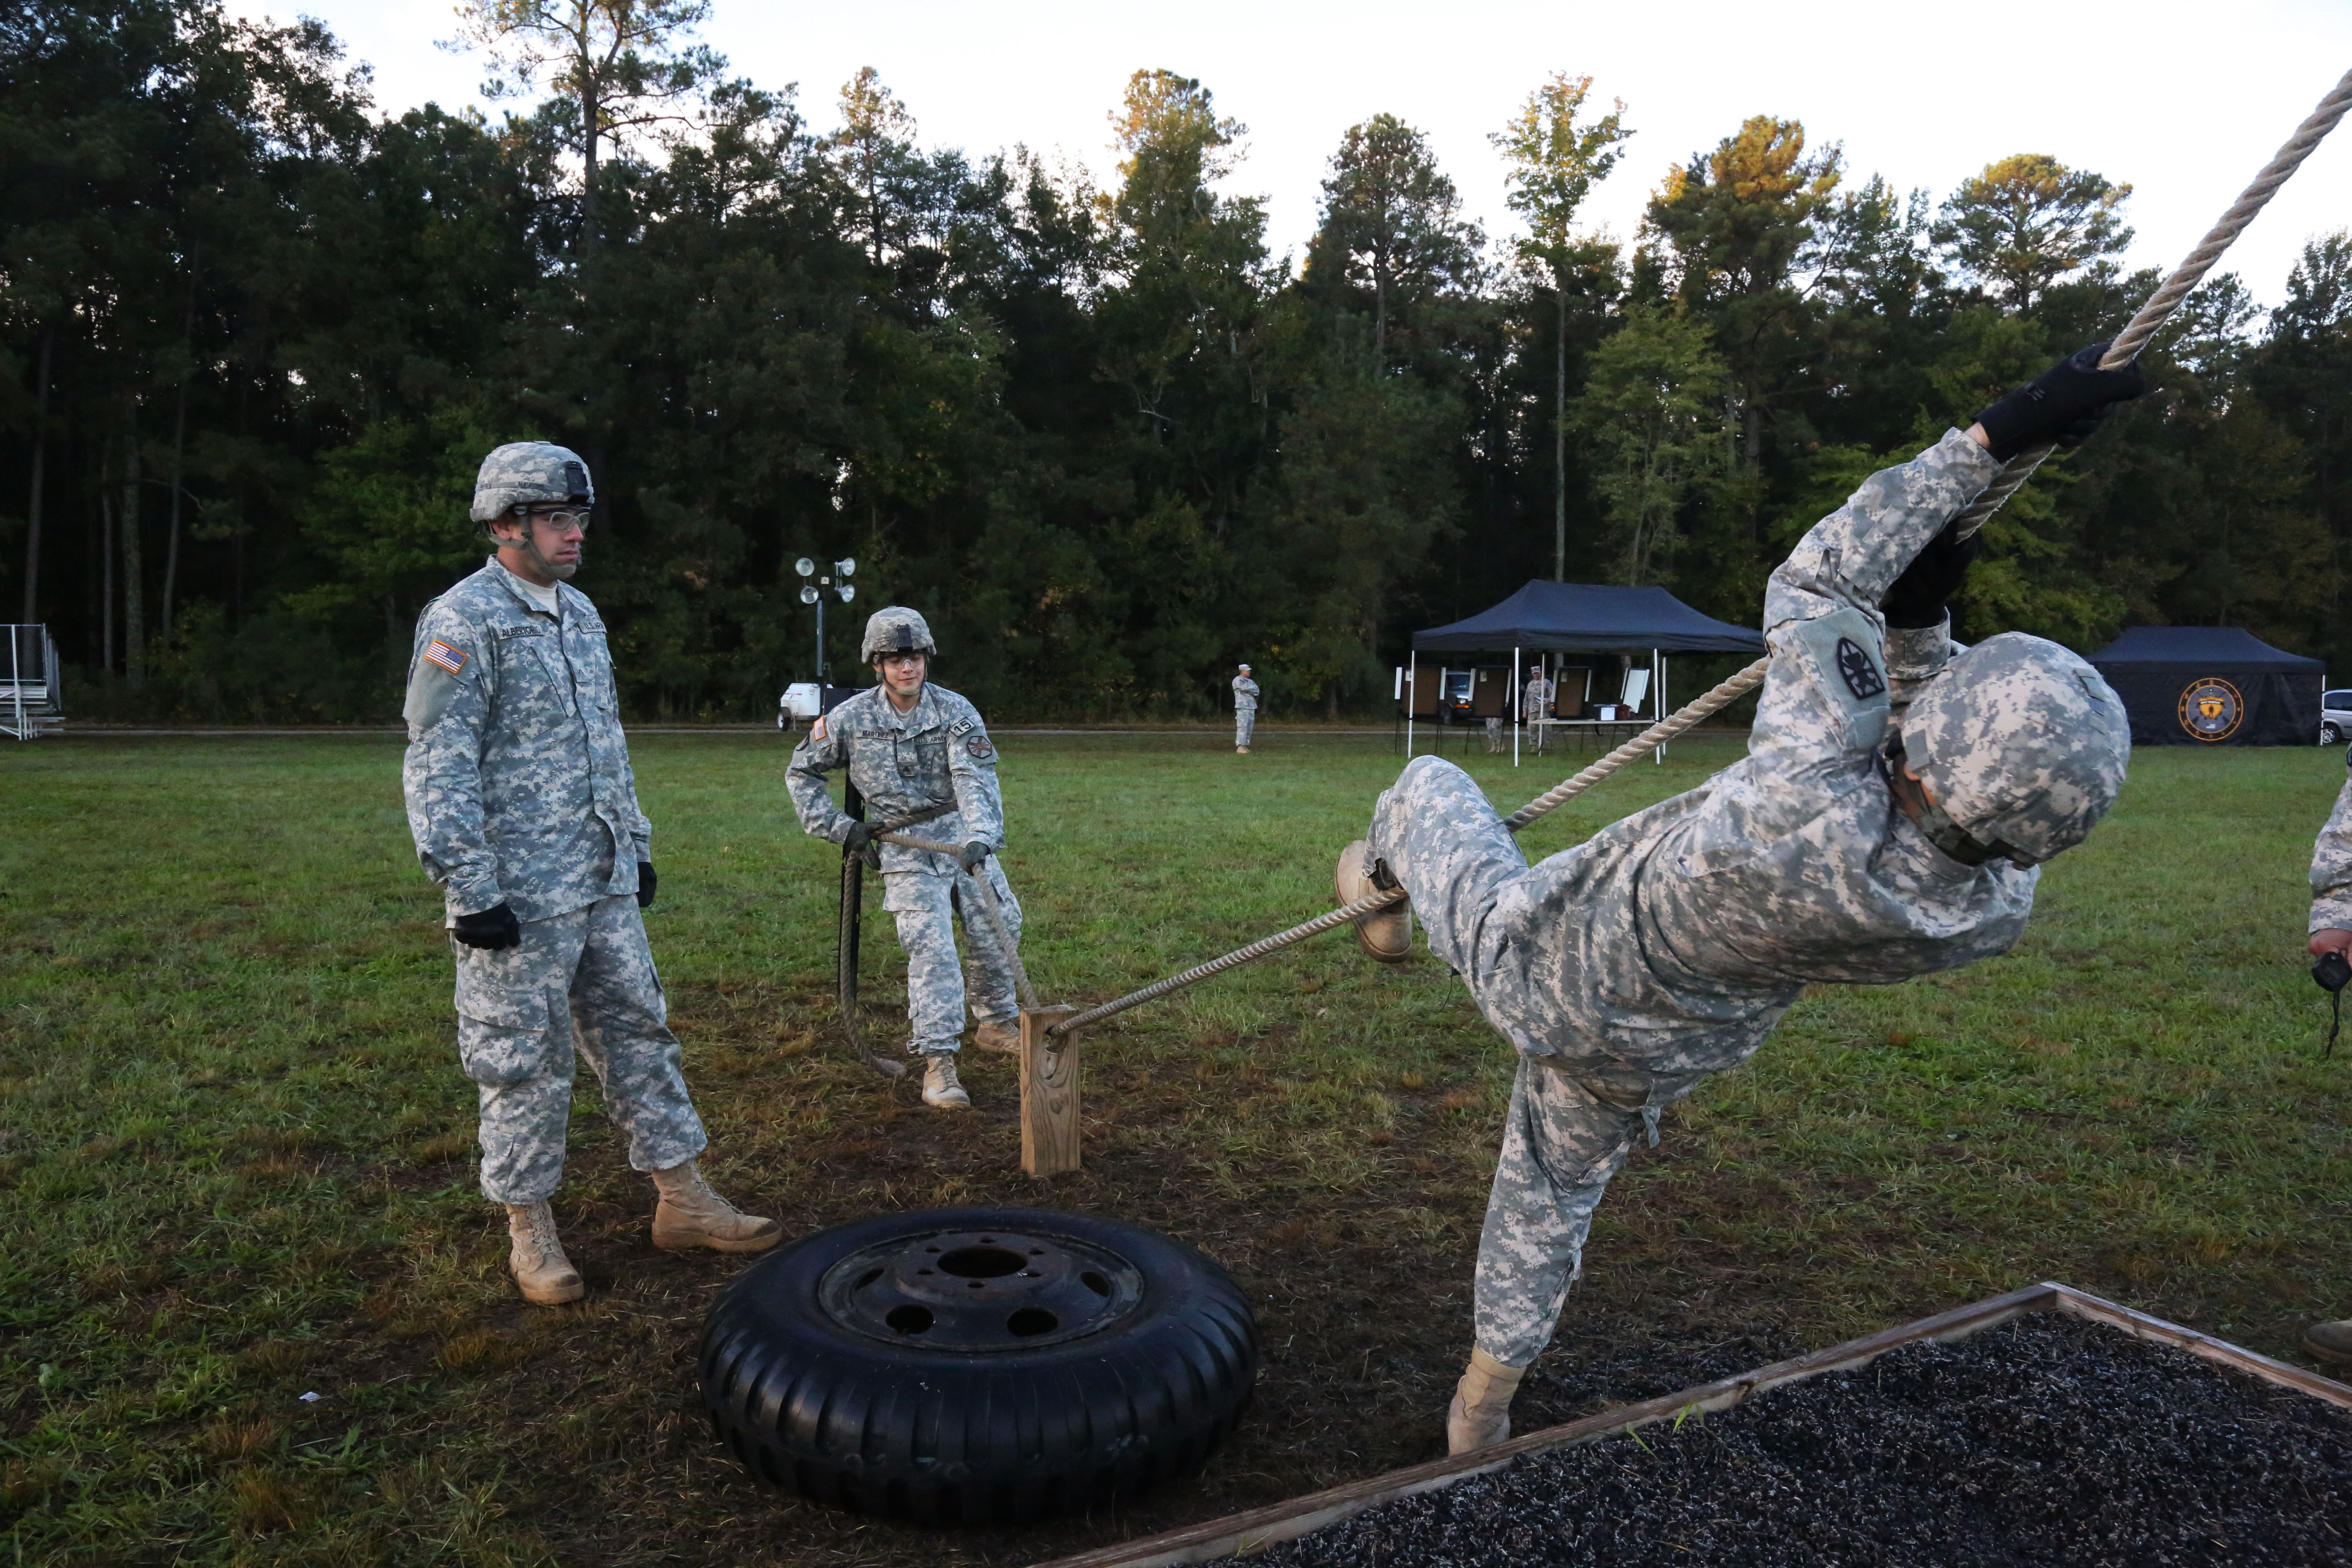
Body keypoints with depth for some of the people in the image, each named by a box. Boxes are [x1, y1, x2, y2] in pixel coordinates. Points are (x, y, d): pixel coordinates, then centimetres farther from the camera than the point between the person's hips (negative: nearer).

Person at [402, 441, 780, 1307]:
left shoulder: (581, 613, 14)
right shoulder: (463, 621, -12)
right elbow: (437, 768, -16)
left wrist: (638, 844, 19)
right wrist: (471, 893, -19)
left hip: (606, 883, 8)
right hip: (520, 895, -8)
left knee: (638, 1031, 11)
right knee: (526, 1058, 3)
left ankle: (683, 1201, 20)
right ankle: (530, 1228, 19)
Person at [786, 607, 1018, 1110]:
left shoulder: (956, 711, -8)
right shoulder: (851, 718, -6)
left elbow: (976, 780, -22)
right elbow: (801, 773, 8)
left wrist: (981, 837, -39)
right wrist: (837, 826, -1)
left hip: (964, 835, 2)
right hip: (904, 846, -2)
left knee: (998, 930, 7)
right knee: (931, 945, -15)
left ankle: (996, 1023, 32)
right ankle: (937, 1061, -14)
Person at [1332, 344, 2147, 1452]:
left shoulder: (1814, 809, -43)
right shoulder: (2001, 910, -24)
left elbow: (1814, 584, -30)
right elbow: (1933, 790, -1)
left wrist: (1992, 438, -24)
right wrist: (1919, 625, -10)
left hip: (1536, 962, -5)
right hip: (1651, 1057, 5)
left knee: (1429, 787, 20)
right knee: (1554, 1193, 32)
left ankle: (1380, 880, 53)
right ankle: (1482, 1410, 47)